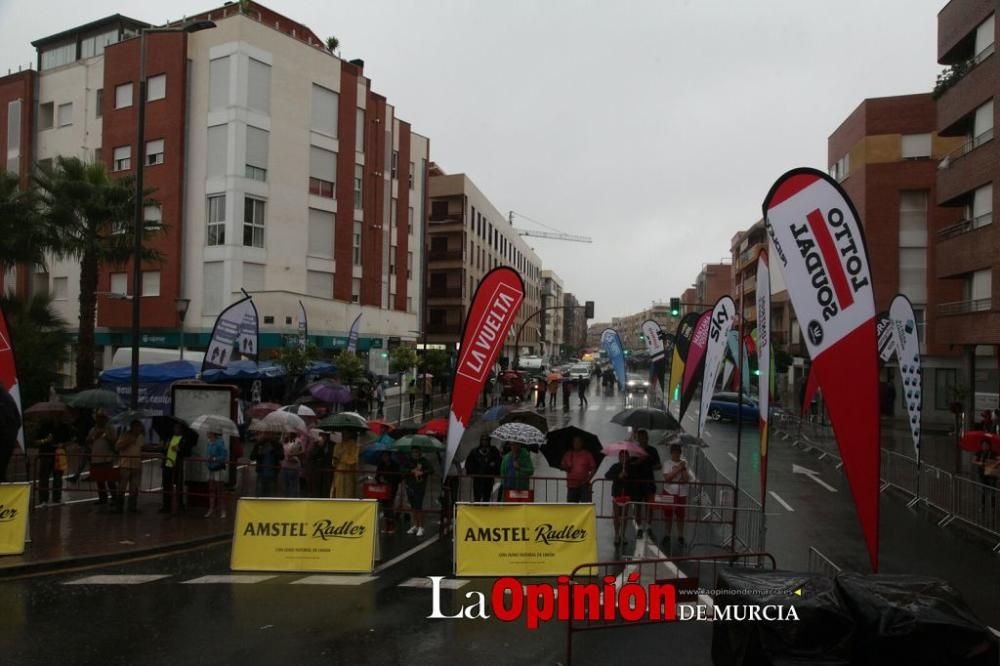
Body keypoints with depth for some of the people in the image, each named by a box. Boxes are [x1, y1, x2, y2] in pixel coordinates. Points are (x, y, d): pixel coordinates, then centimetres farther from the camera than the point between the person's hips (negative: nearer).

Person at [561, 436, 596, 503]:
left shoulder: (587, 454, 4)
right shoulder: (568, 454, 11)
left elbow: (593, 468, 3)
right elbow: (562, 466, 15)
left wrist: (589, 478, -10)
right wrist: (566, 467, -8)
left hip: (584, 484, -2)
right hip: (572, 484, 2)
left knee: (586, 504, -11)